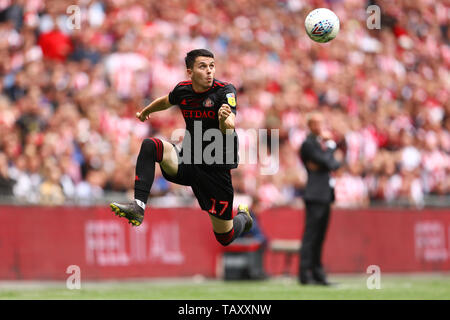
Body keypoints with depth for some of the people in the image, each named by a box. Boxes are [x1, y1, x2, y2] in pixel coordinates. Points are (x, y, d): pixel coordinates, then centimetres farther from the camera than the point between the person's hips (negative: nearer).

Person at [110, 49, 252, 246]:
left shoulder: (226, 91, -15)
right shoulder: (183, 90, -1)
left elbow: (229, 130, -30)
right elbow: (167, 101, 24)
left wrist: (224, 120, -53)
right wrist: (146, 111, 41)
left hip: (217, 169, -3)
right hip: (188, 163, 4)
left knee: (225, 238, 3)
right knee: (150, 146, -24)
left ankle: (242, 217, 40)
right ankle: (138, 206, -33)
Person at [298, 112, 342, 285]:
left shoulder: (321, 142, 18)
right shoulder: (308, 144, -9)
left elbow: (333, 163, 14)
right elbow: (328, 163, -15)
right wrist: (330, 145, -1)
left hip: (325, 195, 9)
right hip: (315, 195, -9)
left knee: (319, 237, 11)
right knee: (310, 236, -9)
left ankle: (318, 273, 14)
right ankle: (305, 275, -9)